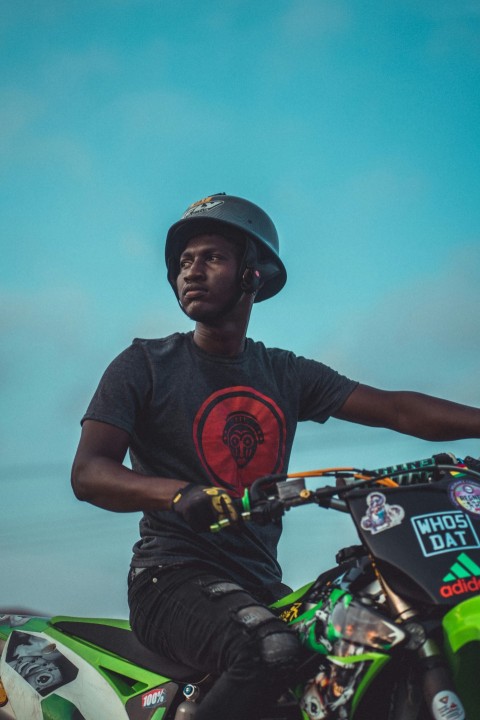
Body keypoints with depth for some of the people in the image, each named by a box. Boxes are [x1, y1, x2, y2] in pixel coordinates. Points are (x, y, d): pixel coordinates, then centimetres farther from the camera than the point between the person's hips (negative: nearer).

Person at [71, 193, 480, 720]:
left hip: (261, 584, 5)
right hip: (173, 575, -5)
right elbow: (87, 471, -11)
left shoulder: (287, 374, 13)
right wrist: (180, 492, -31)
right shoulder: (145, 364, 1)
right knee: (271, 648, -34)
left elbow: (397, 409, 3)